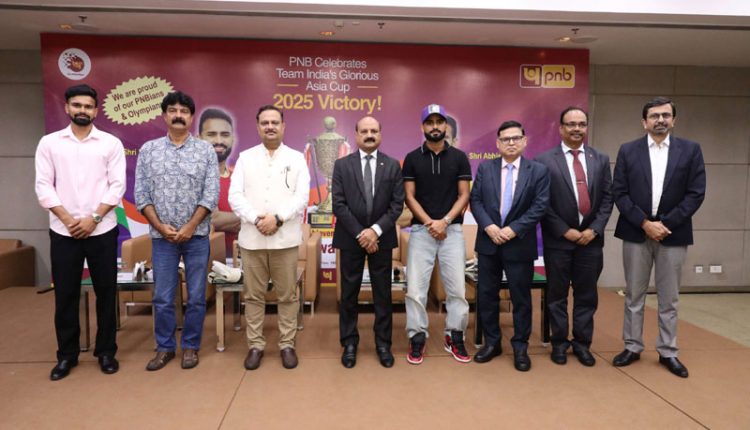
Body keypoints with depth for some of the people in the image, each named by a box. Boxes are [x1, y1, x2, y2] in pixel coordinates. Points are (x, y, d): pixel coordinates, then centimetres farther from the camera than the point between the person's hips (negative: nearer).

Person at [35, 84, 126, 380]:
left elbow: (117, 185, -3)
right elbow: (43, 186, 1)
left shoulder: (111, 143, 2)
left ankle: (106, 351, 20)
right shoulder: (49, 143, 6)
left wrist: (94, 218, -12)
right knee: (65, 294, 8)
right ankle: (67, 354, 23)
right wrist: (68, 219, -9)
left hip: (102, 231, -1)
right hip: (63, 231, 1)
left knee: (105, 291, 6)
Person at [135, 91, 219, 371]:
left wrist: (189, 227, -12)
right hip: (161, 236, 1)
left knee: (196, 297, 6)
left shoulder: (206, 151, 1)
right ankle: (165, 347, 24)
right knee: (162, 297, 7)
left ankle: (190, 346, 21)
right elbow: (141, 194, 2)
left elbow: (211, 195, -5)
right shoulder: (148, 150, 5)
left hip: (196, 235, -1)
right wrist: (160, 226, -8)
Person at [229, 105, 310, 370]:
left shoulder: (296, 158, 6)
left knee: (287, 295, 6)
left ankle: (287, 345, 19)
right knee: (253, 295, 9)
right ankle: (255, 345, 22)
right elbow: (235, 195, 0)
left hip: (285, 238, -1)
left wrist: (278, 218, -16)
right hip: (251, 238, 1)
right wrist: (256, 219, -15)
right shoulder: (245, 158, 9)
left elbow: (302, 196, -3)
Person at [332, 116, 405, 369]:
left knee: (383, 293, 8)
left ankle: (383, 343, 22)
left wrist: (376, 230, -14)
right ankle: (349, 343, 22)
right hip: (351, 238, 0)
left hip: (382, 238, 1)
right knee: (349, 293, 7)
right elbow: (338, 204, -5)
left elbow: (397, 204, -2)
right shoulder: (342, 165, 2)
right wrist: (359, 233, -13)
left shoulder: (392, 165, 4)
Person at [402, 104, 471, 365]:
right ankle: (417, 337, 12)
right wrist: (429, 223, -11)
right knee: (415, 287, -1)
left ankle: (454, 337, 18)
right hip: (421, 230, 0)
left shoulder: (459, 157, 5)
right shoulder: (412, 158, 4)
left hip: (452, 229, 1)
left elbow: (464, 195, 2)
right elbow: (409, 197, 0)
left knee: (457, 287, 3)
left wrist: (445, 221, -12)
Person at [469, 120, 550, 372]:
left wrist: (513, 230, -16)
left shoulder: (538, 171, 0)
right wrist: (489, 226, -14)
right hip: (488, 242, 2)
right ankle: (491, 342, 25)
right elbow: (475, 200, 1)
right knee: (486, 295, 9)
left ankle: (520, 347, 22)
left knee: (521, 298, 7)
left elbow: (539, 206, -8)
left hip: (519, 244, -2)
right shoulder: (485, 168, 6)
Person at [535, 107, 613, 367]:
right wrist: (565, 231, -11)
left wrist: (594, 229, -7)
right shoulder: (544, 161, -3)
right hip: (558, 239, -3)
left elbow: (607, 198, 5)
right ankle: (559, 343, 21)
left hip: (591, 238, 3)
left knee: (587, 295, 10)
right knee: (557, 295, 7)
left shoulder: (601, 159, 9)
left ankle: (582, 343, 23)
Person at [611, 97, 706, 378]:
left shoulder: (690, 150, 3)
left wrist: (666, 224, -12)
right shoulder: (628, 151, 3)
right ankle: (632, 347, 20)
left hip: (673, 234, 0)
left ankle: (668, 352, 21)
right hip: (636, 232, 0)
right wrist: (645, 223, -12)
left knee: (669, 298, 9)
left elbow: (696, 194, -3)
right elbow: (619, 193, -2)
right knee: (634, 295, 8)